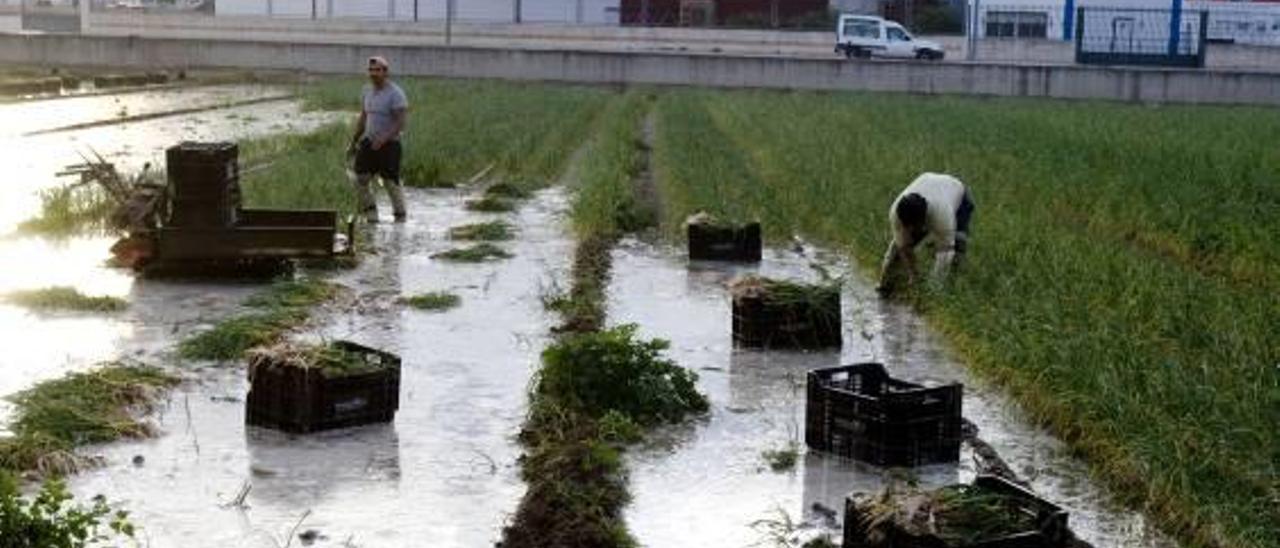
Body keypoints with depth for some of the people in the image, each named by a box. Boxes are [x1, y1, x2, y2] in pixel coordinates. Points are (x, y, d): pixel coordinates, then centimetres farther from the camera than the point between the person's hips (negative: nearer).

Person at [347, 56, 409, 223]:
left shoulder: (395, 94, -13)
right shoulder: (367, 91, 9)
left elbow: (400, 123, -17)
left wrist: (383, 140, -27)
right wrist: (353, 142, 18)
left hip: (389, 145, -7)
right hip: (369, 142, 7)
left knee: (391, 182, -3)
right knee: (360, 178, 0)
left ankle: (400, 217, 11)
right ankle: (371, 214, 12)